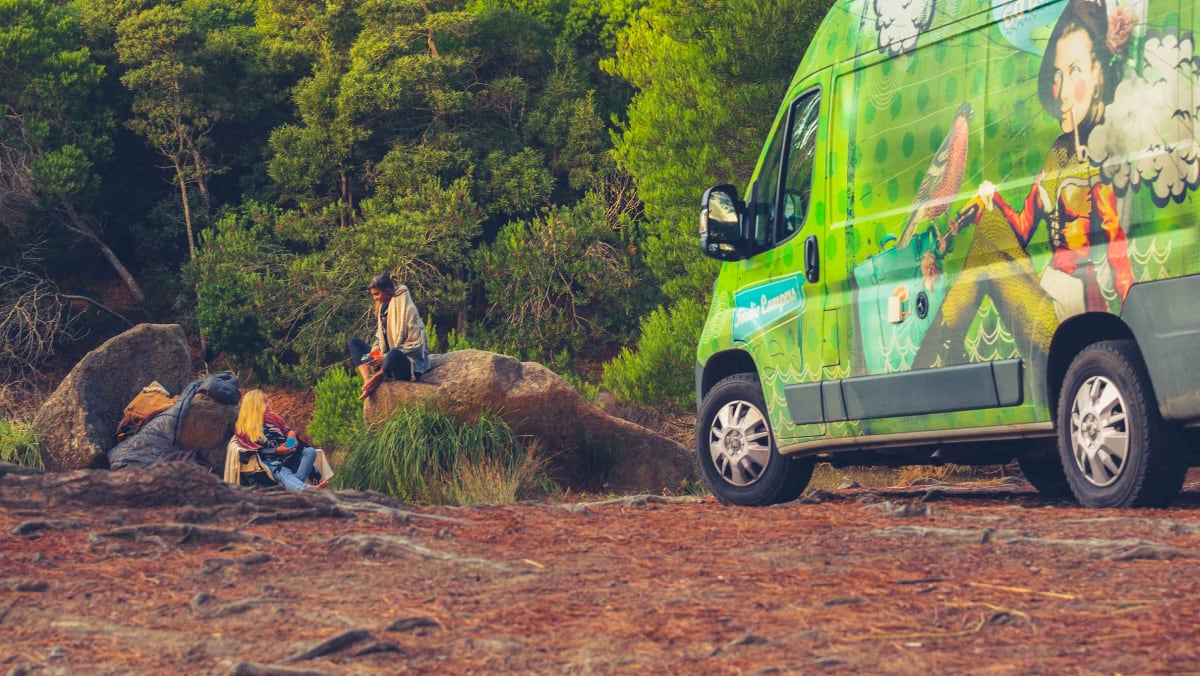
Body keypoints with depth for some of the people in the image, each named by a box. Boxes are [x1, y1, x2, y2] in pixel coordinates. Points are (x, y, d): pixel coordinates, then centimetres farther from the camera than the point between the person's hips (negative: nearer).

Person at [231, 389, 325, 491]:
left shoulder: (271, 417, 20)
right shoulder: (243, 428, 3)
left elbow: (287, 429, 23)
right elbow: (254, 450, -6)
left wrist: (292, 435, -2)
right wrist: (276, 451, -16)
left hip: (288, 455, 6)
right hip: (270, 462, -6)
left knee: (310, 451, -21)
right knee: (284, 474, -38)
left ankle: (295, 487, -44)